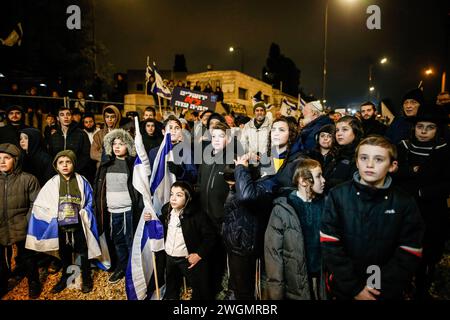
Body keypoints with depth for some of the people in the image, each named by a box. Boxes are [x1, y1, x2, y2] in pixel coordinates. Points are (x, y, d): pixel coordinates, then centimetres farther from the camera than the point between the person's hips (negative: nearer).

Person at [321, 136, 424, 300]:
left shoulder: (406, 203, -7)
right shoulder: (337, 195, -10)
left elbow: (408, 256, -7)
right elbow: (330, 246, -12)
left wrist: (380, 289, -15)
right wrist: (354, 288, -15)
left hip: (386, 292, 1)